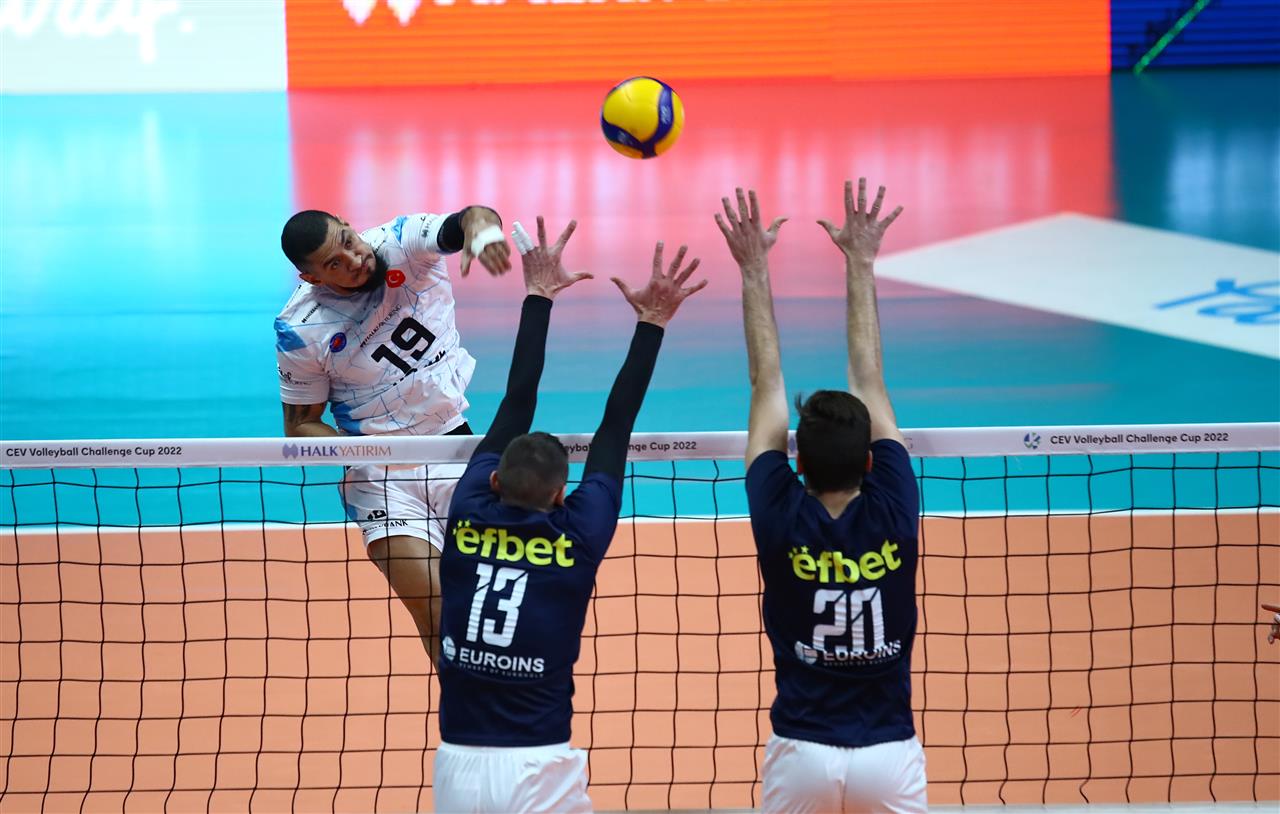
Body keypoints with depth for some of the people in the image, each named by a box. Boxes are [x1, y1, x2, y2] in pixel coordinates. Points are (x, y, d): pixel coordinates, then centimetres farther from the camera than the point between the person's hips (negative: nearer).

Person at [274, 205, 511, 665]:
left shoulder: (404, 243, -10)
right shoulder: (299, 331, -13)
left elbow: (465, 223, -29)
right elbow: (300, 424, -2)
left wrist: (480, 227, -53)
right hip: (382, 480, -2)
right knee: (438, 617, -15)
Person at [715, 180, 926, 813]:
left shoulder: (781, 520, -11)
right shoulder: (893, 516, -10)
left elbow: (767, 386, -2)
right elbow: (869, 383, 0)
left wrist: (754, 270, 4)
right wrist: (860, 265, 7)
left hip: (801, 754, 0)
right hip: (890, 756, 0)